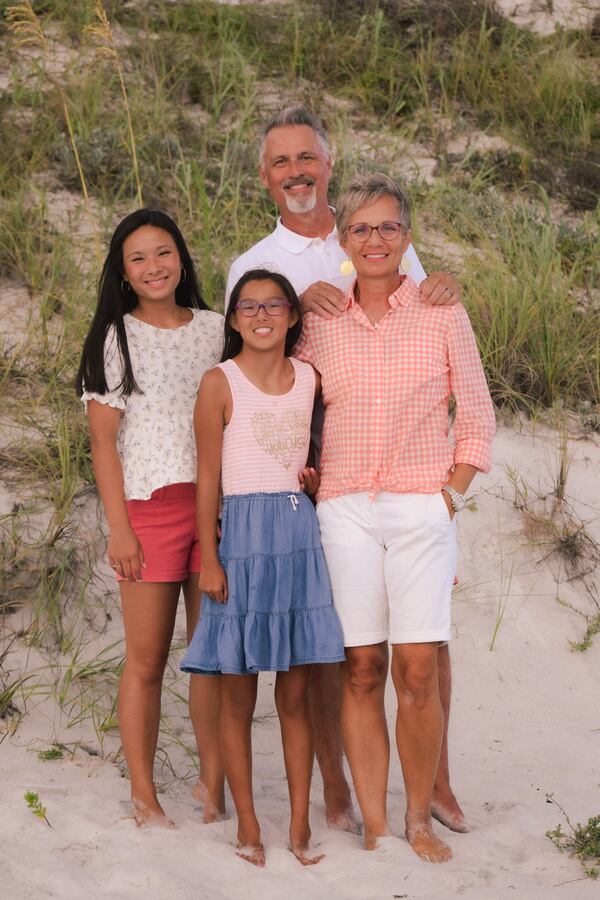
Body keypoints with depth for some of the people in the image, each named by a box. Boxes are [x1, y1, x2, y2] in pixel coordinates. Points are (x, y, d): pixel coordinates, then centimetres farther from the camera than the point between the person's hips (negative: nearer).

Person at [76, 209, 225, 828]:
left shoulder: (214, 330, 11)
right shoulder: (115, 338, 2)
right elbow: (103, 440, -1)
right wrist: (118, 528, -8)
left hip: (217, 504, 3)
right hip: (149, 506, -3)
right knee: (146, 660, 0)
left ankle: (214, 784, 15)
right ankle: (144, 798, 8)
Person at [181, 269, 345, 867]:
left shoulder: (310, 378, 8)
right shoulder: (220, 383, -4)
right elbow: (208, 477, -5)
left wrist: (319, 474, 4)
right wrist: (209, 561, -8)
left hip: (301, 535, 3)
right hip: (244, 533, -3)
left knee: (295, 693, 6)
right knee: (238, 695, 3)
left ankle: (300, 824, 14)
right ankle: (247, 825, 13)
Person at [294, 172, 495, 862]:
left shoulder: (441, 314, 3)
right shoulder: (320, 321, 7)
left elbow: (477, 415, 7)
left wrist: (452, 492, -1)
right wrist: (308, 488, 3)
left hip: (421, 508, -1)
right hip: (345, 511, 1)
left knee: (417, 671, -6)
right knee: (360, 670, 1)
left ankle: (419, 819, 7)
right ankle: (373, 825, 8)